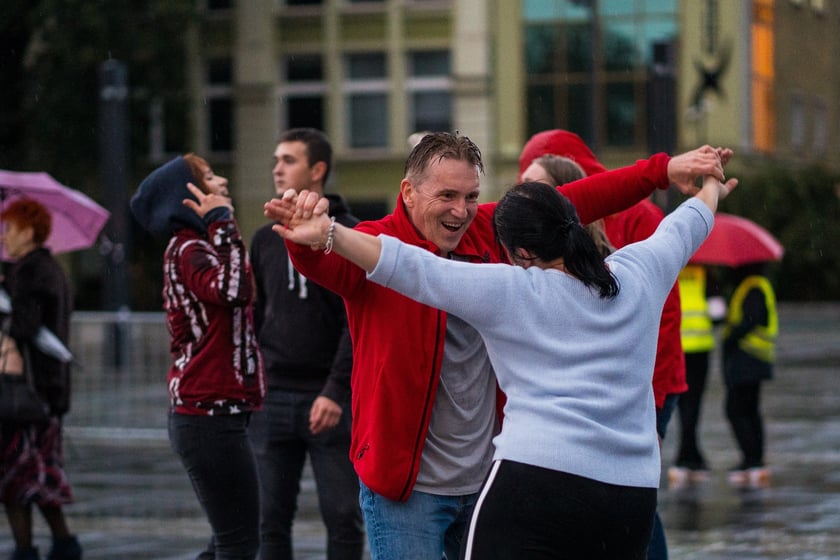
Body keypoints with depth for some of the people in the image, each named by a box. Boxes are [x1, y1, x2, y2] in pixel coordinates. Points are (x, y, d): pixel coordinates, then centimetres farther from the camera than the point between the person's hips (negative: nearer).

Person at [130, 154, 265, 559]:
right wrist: (222, 222, -21)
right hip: (211, 416, -11)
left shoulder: (196, 248, 19)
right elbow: (233, 290, -31)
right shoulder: (188, 249, -12)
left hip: (207, 414, 11)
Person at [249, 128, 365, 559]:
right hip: (273, 398, 5)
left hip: (329, 400, -4)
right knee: (271, 520, 5)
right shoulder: (265, 240, 13)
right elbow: (253, 318, 16)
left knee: (343, 517, 1)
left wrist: (336, 391, -17)